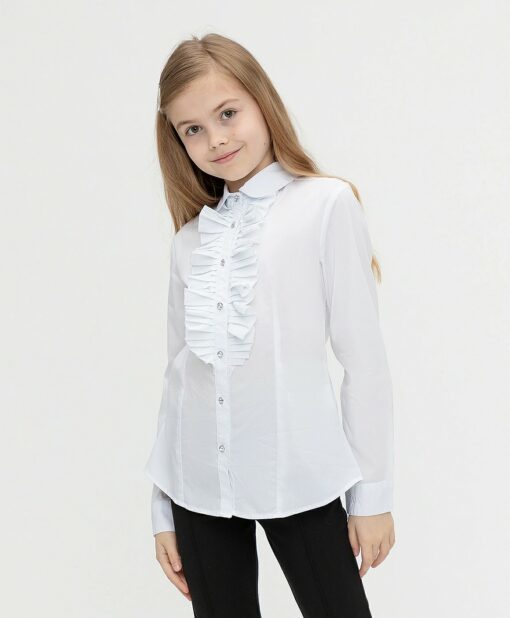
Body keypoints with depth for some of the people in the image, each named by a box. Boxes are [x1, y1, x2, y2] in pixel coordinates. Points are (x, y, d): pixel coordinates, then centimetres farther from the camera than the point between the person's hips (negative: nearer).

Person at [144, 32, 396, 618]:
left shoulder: (326, 204, -4)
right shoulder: (190, 237, 8)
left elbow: (363, 357, -4)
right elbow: (179, 370, 11)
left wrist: (372, 491, -3)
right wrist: (162, 506, 11)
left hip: (299, 479, -3)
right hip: (199, 483, 4)